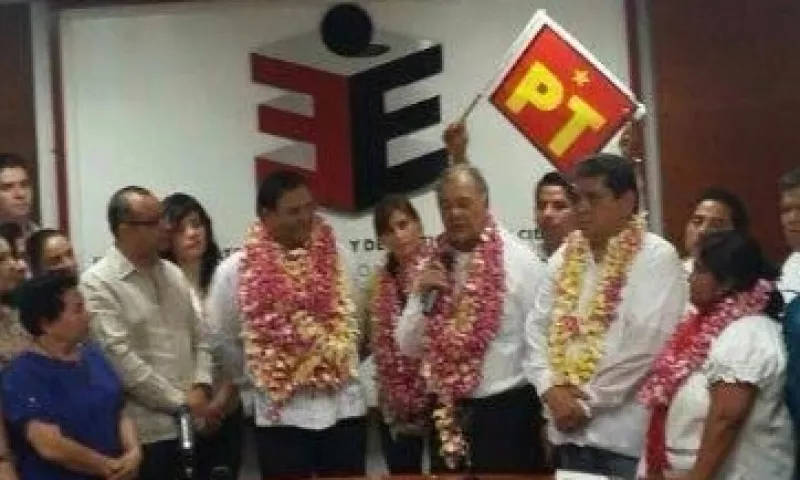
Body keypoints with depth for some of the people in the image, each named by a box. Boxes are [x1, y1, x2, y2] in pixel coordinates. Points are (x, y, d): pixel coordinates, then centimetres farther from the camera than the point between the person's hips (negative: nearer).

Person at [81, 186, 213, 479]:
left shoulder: (173, 274, 12)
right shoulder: (98, 283, -10)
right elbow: (121, 358, -16)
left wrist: (200, 387, -3)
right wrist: (180, 401, -13)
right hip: (147, 431, -6)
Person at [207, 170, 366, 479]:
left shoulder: (333, 259, 4)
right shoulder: (235, 270, -6)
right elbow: (224, 341, 4)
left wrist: (341, 370, 11)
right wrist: (257, 386, 9)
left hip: (344, 408, 3)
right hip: (280, 415, -2)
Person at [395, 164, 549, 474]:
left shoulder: (520, 260, -7)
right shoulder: (431, 267, 7)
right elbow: (408, 347, 9)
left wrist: (549, 413, -6)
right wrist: (421, 298, -8)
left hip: (506, 412, -5)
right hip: (447, 416, 5)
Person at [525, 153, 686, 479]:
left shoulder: (657, 257, -8)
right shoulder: (565, 256, 12)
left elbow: (647, 344, -17)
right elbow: (538, 325, 10)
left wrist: (587, 403, -14)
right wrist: (550, 387, -7)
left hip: (625, 434, -6)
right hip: (567, 430, 6)